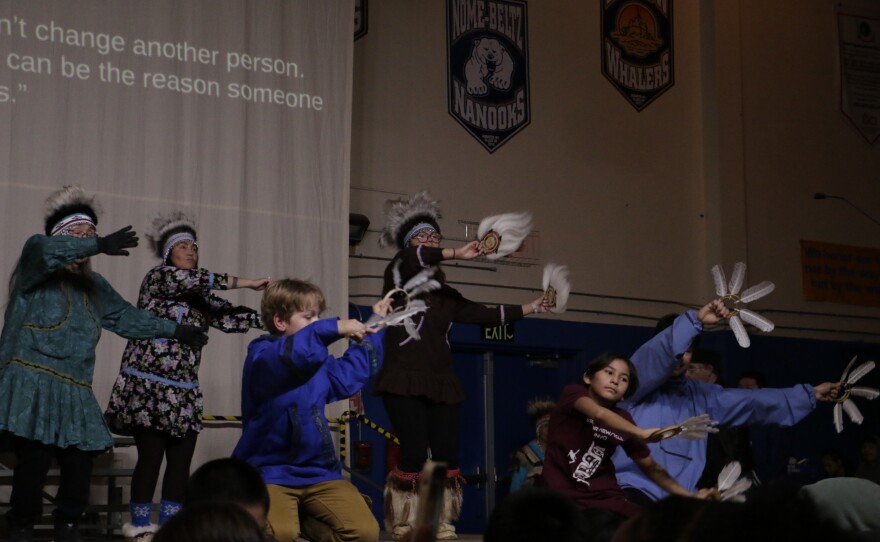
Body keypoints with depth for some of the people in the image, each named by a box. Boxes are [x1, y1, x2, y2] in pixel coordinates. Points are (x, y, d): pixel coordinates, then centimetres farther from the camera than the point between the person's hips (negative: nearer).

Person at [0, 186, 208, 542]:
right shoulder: (36, 267, 4)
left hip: (74, 393, 6)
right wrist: (100, 246, -30)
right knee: (35, 461, -15)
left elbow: (128, 318, 32)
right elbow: (45, 250, -20)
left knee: (80, 465, -3)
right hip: (32, 384, -6)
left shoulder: (94, 285, 24)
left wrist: (175, 330, 32)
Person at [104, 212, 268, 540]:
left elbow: (228, 317, 7)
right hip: (149, 385, -6)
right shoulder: (158, 278, -2)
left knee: (181, 460, 3)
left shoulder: (199, 298, 17)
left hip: (183, 391, 6)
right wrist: (245, 283, -19)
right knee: (151, 457, -6)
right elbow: (188, 278, -19)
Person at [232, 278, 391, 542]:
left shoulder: (316, 361, 15)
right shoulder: (261, 355, -10)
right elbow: (291, 355, -33)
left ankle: (302, 518, 12)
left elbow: (350, 373, 30)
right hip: (269, 471, -6)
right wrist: (334, 328, -36)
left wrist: (373, 327, 25)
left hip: (318, 472, 7)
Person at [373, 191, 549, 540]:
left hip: (440, 382, 6)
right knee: (415, 455, -13)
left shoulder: (445, 294, 20)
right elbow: (410, 259, -20)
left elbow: (482, 314, 20)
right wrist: (457, 255, -27)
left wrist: (528, 309, 17)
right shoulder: (398, 276, 3)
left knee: (447, 458, -1)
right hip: (404, 380, -6)